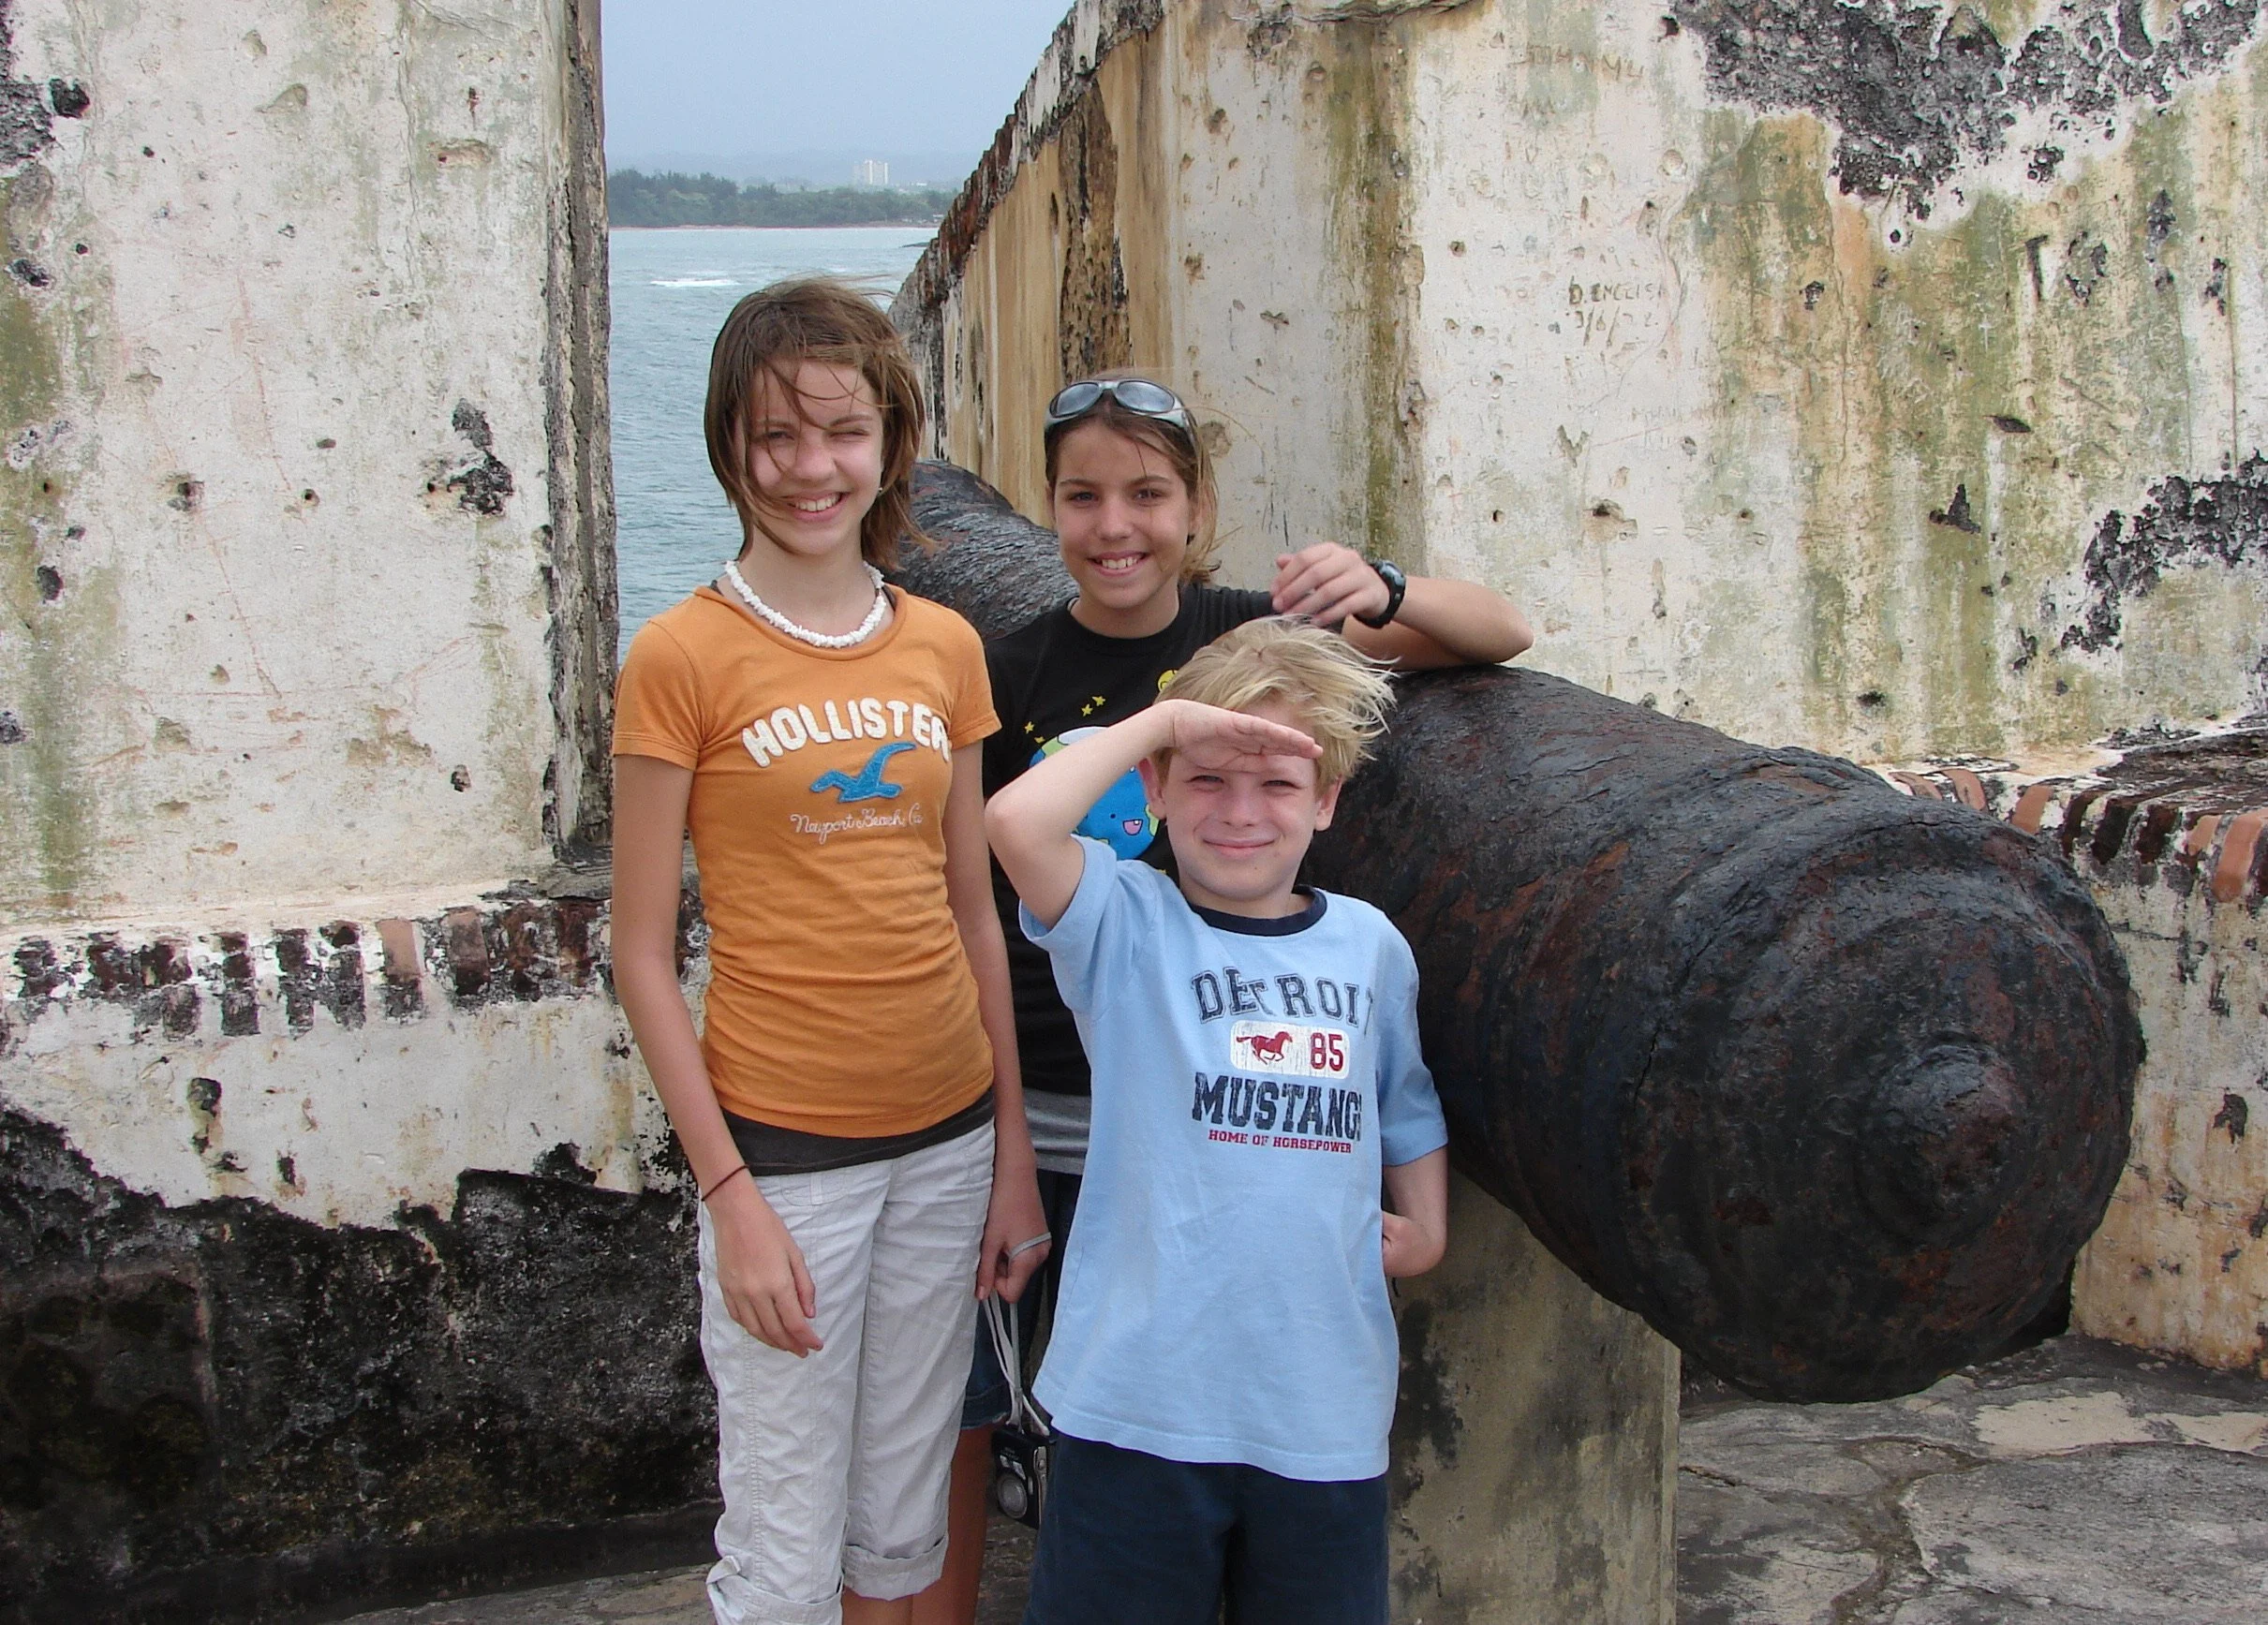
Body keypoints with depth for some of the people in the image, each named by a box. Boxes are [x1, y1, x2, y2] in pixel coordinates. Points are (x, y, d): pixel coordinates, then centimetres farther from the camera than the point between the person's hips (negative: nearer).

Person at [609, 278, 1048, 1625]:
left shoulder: (945, 647, 5)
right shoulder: (683, 658, -8)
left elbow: (972, 914, 10)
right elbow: (644, 956, -7)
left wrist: (1014, 1150, 9)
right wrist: (731, 1195, -11)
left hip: (947, 1135, 4)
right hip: (783, 1145, -4)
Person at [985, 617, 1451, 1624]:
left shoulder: (1371, 945, 8)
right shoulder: (1127, 926, -5)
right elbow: (1016, 822, -24)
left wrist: (1425, 1228, 12)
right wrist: (1164, 719, -16)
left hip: (1328, 1414, 4)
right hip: (1143, 1399, -3)